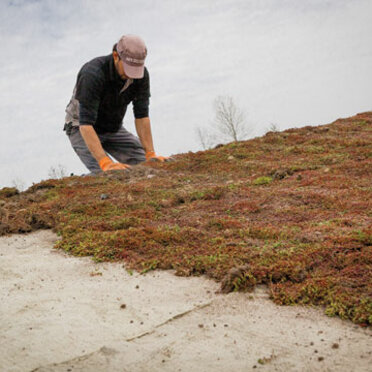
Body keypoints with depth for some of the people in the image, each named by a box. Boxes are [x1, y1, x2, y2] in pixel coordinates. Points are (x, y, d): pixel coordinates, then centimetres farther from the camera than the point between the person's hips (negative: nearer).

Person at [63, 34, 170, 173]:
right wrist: (106, 163, -50)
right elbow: (86, 124, -40)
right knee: (105, 173, -29)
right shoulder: (93, 74, -35)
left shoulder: (141, 74, -19)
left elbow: (142, 116, -15)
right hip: (81, 129, -5)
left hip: (113, 128, 6)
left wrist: (151, 154, -25)